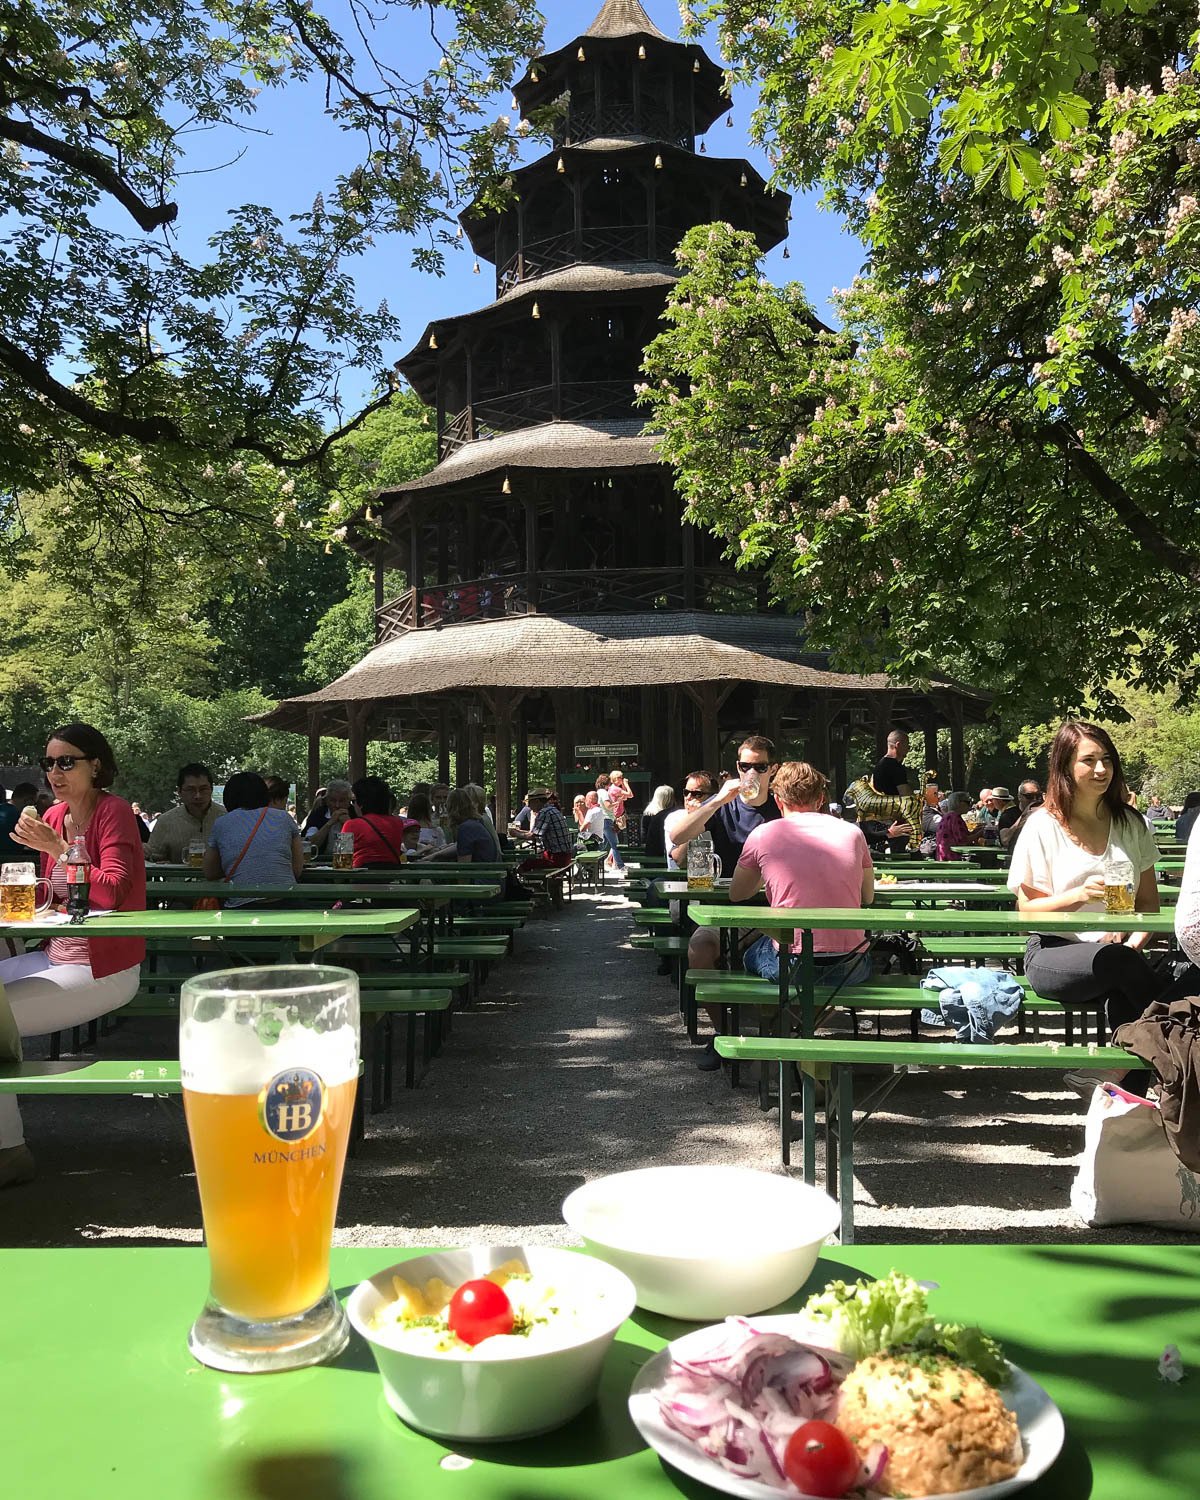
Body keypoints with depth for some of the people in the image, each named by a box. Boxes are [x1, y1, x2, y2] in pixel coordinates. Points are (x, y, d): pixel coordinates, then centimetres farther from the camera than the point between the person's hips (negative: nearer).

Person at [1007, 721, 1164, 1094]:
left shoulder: (1130, 824, 11)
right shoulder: (1043, 826, 0)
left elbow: (1149, 902, 12)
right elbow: (1027, 910, -2)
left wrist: (1134, 941, -9)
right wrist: (1080, 895, -20)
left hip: (1118, 955, 3)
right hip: (1054, 954, -3)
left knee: (1128, 1000, -34)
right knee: (1120, 962, -36)